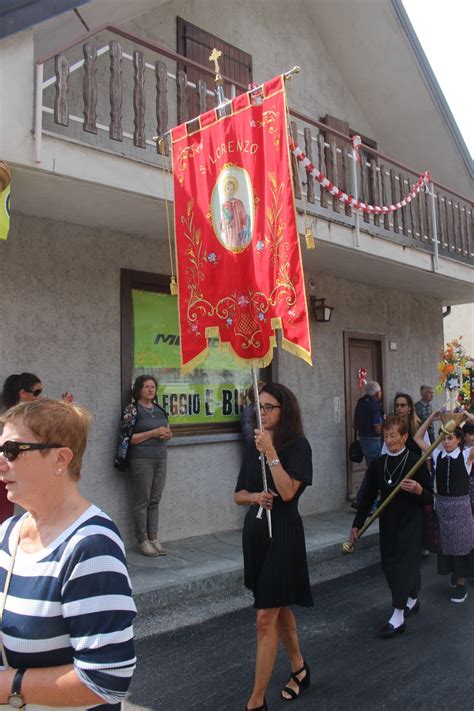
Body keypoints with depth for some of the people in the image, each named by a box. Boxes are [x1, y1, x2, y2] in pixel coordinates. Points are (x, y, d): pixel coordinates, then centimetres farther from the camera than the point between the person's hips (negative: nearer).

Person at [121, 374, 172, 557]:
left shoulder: (159, 409, 13)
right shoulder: (132, 409, -5)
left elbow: (168, 432, 21)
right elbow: (128, 438, -11)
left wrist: (166, 434, -3)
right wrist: (153, 433, -16)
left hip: (161, 458, 6)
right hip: (141, 460, -6)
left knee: (155, 500, 9)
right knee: (142, 501, -1)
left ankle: (153, 538, 16)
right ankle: (142, 541, 8)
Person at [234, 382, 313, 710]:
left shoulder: (297, 445, -10)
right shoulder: (254, 447, 7)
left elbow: (288, 491, -22)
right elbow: (238, 495, 10)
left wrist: (271, 452, -23)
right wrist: (255, 496, -11)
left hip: (283, 533, -7)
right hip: (256, 531, 7)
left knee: (267, 617, -5)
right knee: (280, 608, 21)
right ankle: (299, 668, 41)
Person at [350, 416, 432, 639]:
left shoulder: (416, 462, -9)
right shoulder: (378, 464, 2)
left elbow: (430, 498, -5)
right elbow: (368, 496, 7)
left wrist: (419, 490, -27)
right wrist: (357, 524, 5)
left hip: (409, 522, -5)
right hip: (387, 522, 5)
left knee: (404, 562, -5)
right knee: (389, 564, 12)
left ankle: (398, 617, 2)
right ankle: (412, 600, 37)